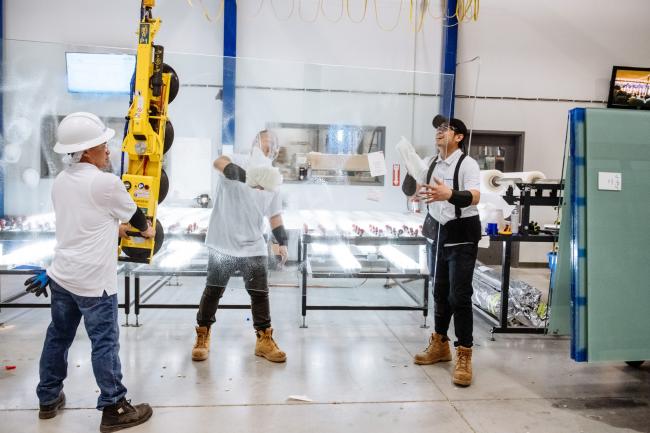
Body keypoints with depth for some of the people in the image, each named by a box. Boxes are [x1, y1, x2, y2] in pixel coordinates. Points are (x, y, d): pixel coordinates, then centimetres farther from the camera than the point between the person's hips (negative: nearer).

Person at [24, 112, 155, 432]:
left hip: (62, 274, 8)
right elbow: (133, 214, 0)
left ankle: (48, 399, 33)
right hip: (93, 280, -8)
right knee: (105, 343, 2)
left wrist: (113, 228, 32)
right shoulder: (106, 182, -16)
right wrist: (147, 229, 21)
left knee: (58, 337, 19)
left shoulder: (60, 182, 7)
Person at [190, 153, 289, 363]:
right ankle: (202, 337, 26)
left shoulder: (270, 190, -4)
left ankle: (264, 340, 19)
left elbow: (275, 215, 11)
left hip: (254, 250, 3)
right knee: (212, 292, 8)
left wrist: (282, 242, 5)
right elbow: (219, 162, -39)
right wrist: (246, 177, -55)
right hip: (222, 248, -2)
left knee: (260, 294, 4)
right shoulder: (231, 176, -17)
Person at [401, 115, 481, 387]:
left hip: (461, 235, -6)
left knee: (459, 296, -7)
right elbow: (411, 192, 13)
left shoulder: (467, 164, -13)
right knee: (439, 292, 15)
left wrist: (449, 194, -48)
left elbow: (474, 197, -29)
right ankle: (440, 345, 29)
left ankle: (464, 357, 3)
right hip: (437, 232, 6)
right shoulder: (430, 164, 7)